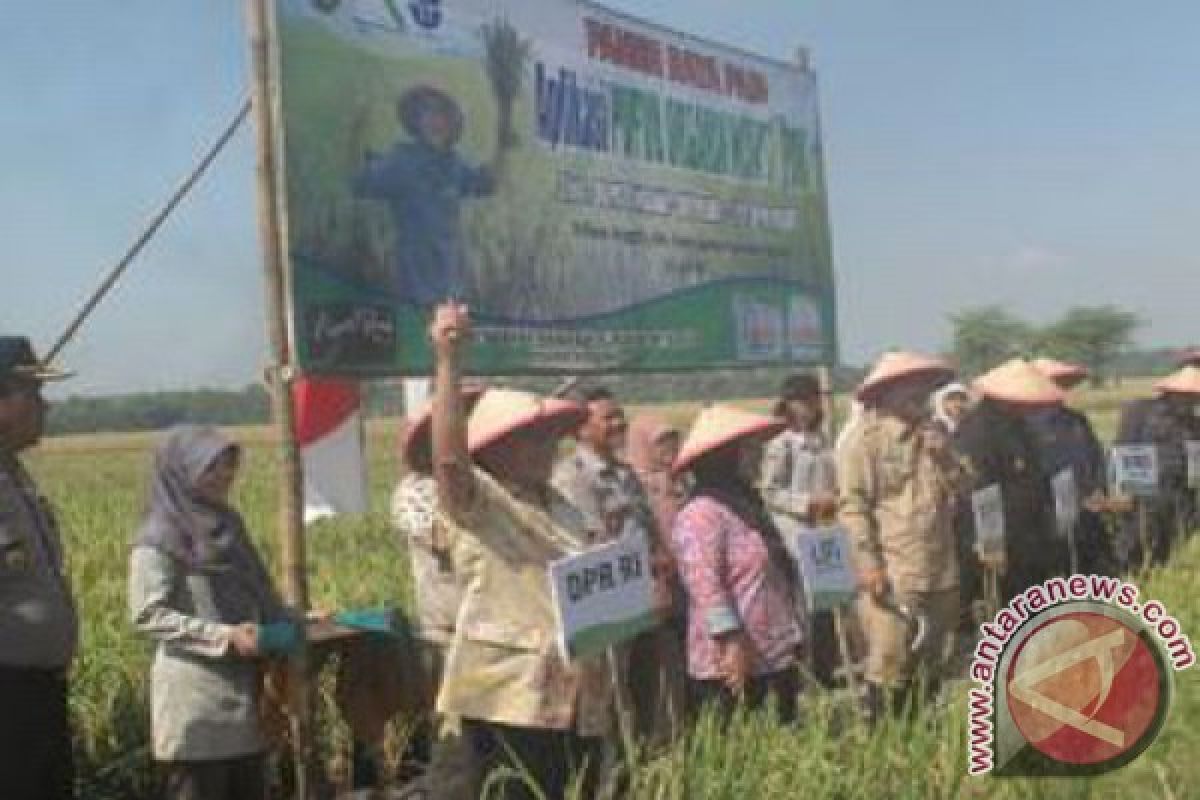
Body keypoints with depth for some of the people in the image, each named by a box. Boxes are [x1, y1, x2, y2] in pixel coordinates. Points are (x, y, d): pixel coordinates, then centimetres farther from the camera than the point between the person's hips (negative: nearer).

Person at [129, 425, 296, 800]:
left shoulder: (227, 524, 14)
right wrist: (224, 636, -22)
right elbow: (148, 614, -16)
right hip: (196, 698, -7)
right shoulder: (160, 539, -9)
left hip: (243, 689, 7)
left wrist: (294, 620, 6)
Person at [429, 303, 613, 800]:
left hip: (580, 699, 8)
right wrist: (448, 361, -32)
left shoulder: (562, 507, 18)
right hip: (510, 700, -8)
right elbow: (448, 457, -27)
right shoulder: (475, 502, -5)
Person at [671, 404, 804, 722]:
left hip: (773, 657, 10)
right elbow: (704, 585, -24)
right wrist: (731, 644, -26)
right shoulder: (701, 514, -15)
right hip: (732, 665, -10)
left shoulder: (748, 504, 17)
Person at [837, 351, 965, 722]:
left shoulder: (932, 435, 15)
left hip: (941, 573, 7)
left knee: (932, 666, 15)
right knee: (889, 667, -6)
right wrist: (869, 563, -19)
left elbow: (958, 486, 16)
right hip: (892, 576, -7)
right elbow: (853, 506, -12)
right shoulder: (866, 440, -7)